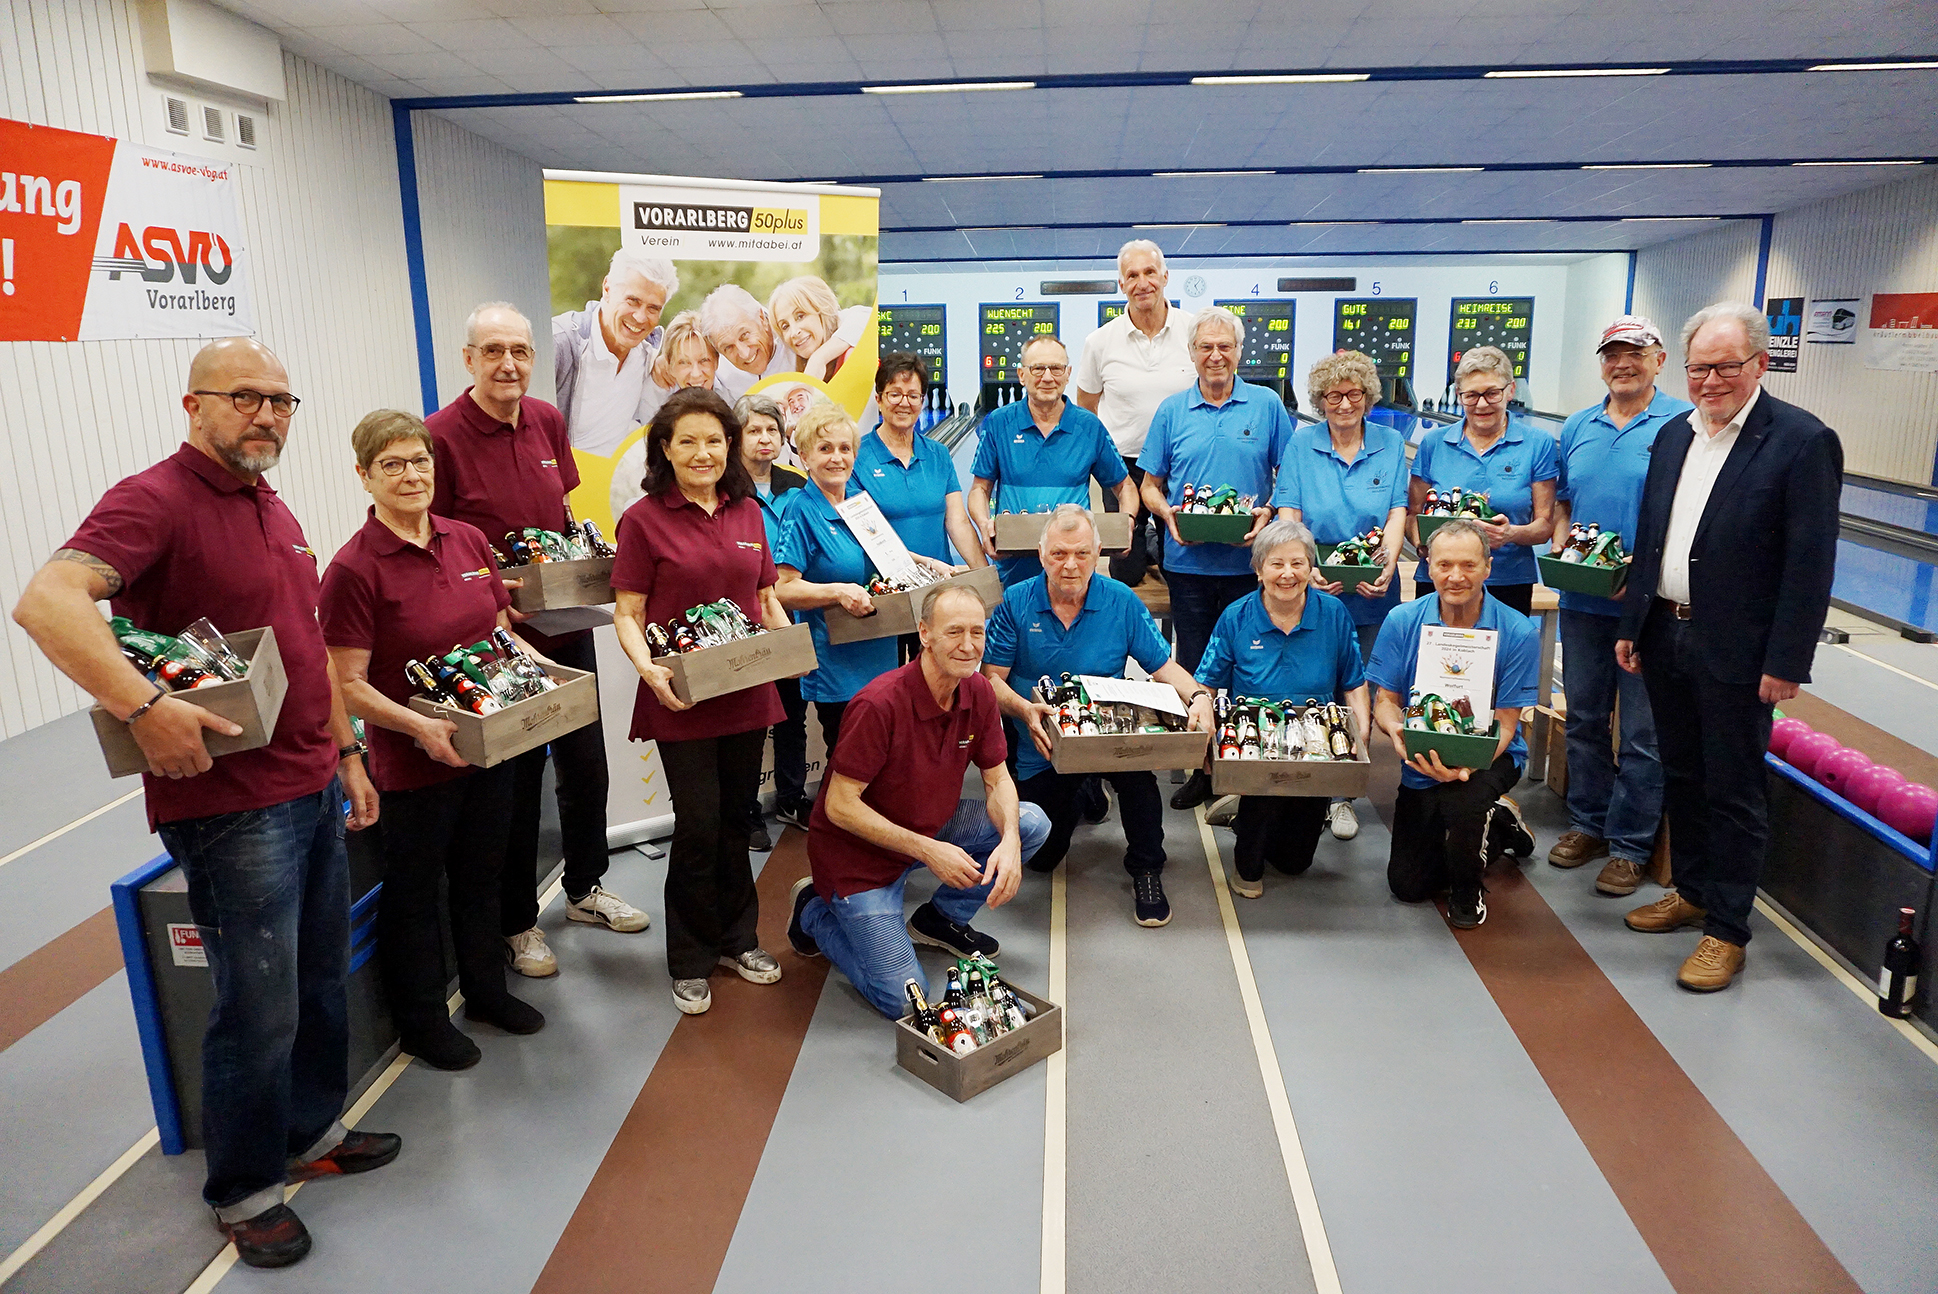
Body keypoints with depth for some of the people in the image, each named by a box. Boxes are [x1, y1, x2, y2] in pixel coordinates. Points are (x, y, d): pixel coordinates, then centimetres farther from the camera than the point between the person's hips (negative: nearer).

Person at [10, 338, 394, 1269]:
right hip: (231, 806, -8)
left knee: (320, 981, 20)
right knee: (259, 1009, 4)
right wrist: (142, 708, -37)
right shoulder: (155, 499, -14)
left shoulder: (275, 511, 14)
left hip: (313, 790, 8)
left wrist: (346, 751, 20)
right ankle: (242, 1190, 25)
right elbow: (46, 601, -31)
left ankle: (311, 1131, 39)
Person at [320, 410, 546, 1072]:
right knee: (416, 889, 13)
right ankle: (422, 1019, 33)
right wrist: (421, 726, -27)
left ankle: (486, 989, 42)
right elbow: (349, 685, -16)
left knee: (480, 874, 22)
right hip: (413, 762, -5)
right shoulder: (353, 569, -16)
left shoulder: (469, 541, 1)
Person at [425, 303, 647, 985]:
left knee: (587, 764, 17)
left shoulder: (547, 420, 4)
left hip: (568, 626, 6)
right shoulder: (441, 436, -14)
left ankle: (586, 887, 39)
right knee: (514, 780, 7)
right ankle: (517, 921, 27)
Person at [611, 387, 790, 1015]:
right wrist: (648, 668, -24)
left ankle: (737, 939, 32)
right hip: (682, 698, -4)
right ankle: (691, 961, 17)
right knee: (699, 823, -2)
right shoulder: (644, 520, -5)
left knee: (736, 817, 15)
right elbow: (628, 613, -6)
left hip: (747, 692, 5)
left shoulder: (748, 513, 9)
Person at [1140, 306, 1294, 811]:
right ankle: (1200, 769, 18)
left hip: (1249, 561, -1)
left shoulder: (1268, 406, 4)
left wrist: (1269, 513, -13)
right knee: (1194, 668, 7)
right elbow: (1150, 485, 10)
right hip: (1188, 561, 1)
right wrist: (1168, 514, -11)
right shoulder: (1171, 411, 7)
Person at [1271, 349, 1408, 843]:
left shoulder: (1391, 444, 6)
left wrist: (1386, 568, -17)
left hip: (1371, 597, 1)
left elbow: (1397, 513, 0)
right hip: (1310, 591, -1)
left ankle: (1341, 795, 17)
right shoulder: (1301, 444, 3)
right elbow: (1288, 516, -3)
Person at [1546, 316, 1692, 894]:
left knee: (1643, 732, 2)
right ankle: (1587, 822, 30)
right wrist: (1560, 545, -1)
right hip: (1582, 600, 5)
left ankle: (1630, 845, 14)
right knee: (1584, 717, 15)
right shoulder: (1577, 428, 11)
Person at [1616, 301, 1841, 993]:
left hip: (1737, 651, -6)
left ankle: (1726, 929, 17)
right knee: (1681, 775, 18)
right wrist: (1632, 625, 11)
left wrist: (1786, 664, -16)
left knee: (1733, 792, 4)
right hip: (1666, 636, 6)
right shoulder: (1674, 434, 8)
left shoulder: (1803, 441, -11)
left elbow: (1811, 565, -14)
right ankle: (1692, 891, 35)